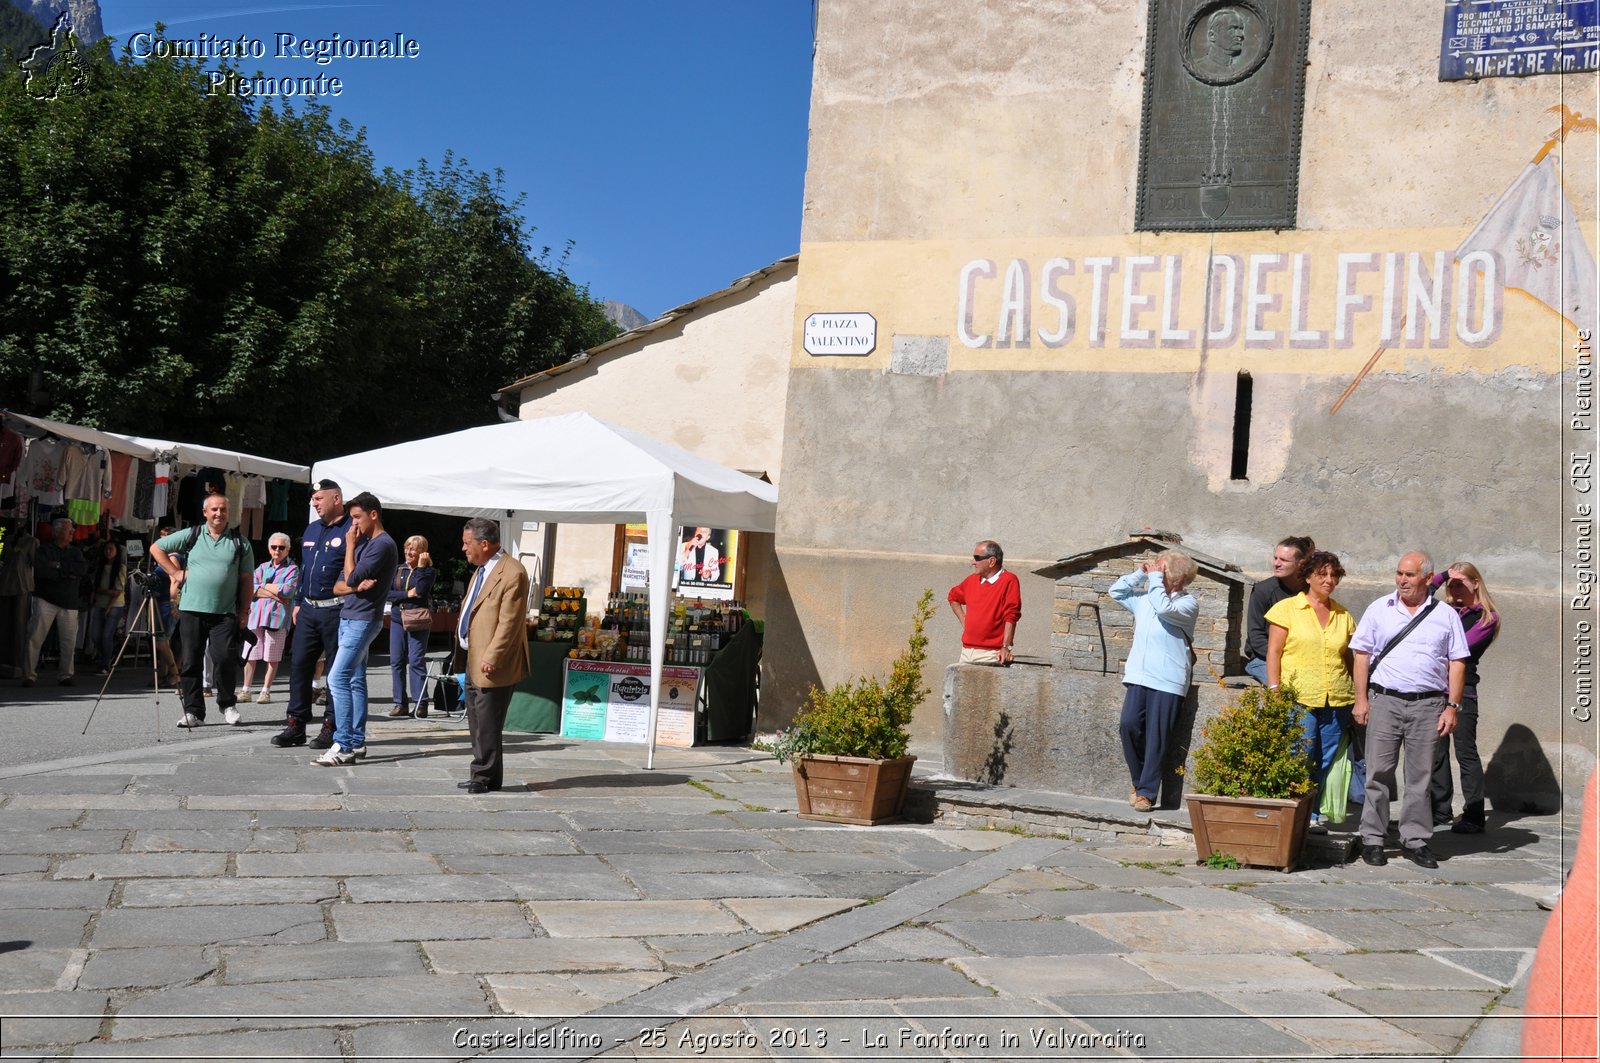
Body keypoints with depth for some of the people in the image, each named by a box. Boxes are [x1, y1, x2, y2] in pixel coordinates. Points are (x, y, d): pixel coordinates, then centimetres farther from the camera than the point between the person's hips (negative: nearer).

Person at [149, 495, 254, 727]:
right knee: (190, 663, 2)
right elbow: (156, 548, 14)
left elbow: (246, 579, 9)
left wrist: (244, 611, 3)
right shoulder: (191, 536, 8)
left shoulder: (240, 543, 8)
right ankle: (193, 711, 11)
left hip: (225, 613, -1)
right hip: (191, 610, 1)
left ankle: (227, 704, 8)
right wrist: (175, 572, 4)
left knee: (225, 658, -13)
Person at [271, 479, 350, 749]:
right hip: (309, 609, 8)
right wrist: (298, 602, 20)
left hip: (335, 611, -8)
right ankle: (296, 724, 12)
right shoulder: (312, 529, 18)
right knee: (299, 664, 6)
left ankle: (331, 727, 7)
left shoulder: (350, 530, -8)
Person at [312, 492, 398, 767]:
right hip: (349, 619, 10)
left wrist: (350, 545, -7)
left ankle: (343, 746, -15)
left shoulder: (382, 545, -13)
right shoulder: (364, 544, 18)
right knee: (355, 681, 10)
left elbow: (352, 578, -18)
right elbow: (338, 587, 14)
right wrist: (356, 587, -8)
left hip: (362, 620, -10)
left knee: (337, 679, -14)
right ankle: (357, 742, 13)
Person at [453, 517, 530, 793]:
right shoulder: (481, 571, 17)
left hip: (492, 666, -10)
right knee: (477, 722, 14)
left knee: (486, 724, -5)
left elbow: (509, 622, -20)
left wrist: (491, 657, -23)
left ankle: (485, 777, 3)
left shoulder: (512, 573, -15)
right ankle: (482, 776, 22)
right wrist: (461, 656, 18)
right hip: (473, 661, 10)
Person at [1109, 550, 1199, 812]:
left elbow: (1164, 608, -21)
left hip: (1168, 680, -5)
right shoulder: (1144, 598, 15)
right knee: (1129, 725, -6)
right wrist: (1140, 573, 10)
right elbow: (1116, 592, 20)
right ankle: (1139, 781, 13)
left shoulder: (1188, 604, -3)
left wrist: (1155, 578, -11)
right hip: (1139, 675, 5)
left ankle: (1147, 792, 4)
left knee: (1156, 737, -3)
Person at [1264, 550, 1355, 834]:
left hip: (1337, 702, 4)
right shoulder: (1288, 609, 4)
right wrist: (1274, 691, -8)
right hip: (1298, 698, -4)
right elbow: (1273, 652, 1)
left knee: (1325, 762, 5)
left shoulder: (1343, 616, 16)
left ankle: (1313, 814, 14)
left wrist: (1357, 698, 13)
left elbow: (1349, 658, 20)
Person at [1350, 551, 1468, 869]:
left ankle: (1415, 840, 14)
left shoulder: (1446, 616, 7)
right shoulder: (1379, 609, 6)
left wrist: (1452, 706, -1)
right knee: (1378, 773, 1)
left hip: (1428, 705, 1)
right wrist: (1361, 699, -1)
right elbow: (1362, 654, 5)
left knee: (1420, 776, 5)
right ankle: (1372, 839, 8)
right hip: (1384, 700, 0)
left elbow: (1457, 663, 7)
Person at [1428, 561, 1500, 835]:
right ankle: (1440, 812, 13)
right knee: (1436, 751, 7)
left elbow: (1462, 647, -12)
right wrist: (1442, 576, 1)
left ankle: (1474, 817, -1)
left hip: (1462, 688, -5)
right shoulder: (1447, 612, 14)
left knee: (1465, 751, -4)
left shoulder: (1487, 617, 0)